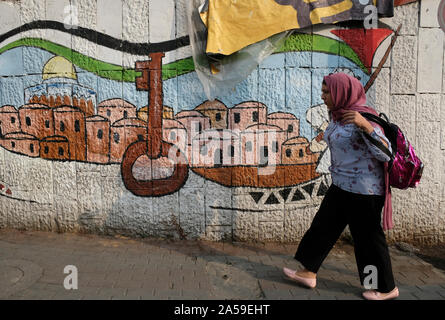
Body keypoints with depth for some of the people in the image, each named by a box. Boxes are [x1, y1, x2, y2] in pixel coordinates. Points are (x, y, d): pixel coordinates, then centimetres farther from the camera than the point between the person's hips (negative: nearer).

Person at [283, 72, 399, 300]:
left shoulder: (363, 117, -20)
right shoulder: (336, 115, 5)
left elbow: (385, 154, -25)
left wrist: (365, 125, -35)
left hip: (363, 190, -9)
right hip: (341, 186, 9)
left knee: (368, 237, 5)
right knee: (323, 226, 14)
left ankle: (387, 288, 26)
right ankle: (309, 273, 28)